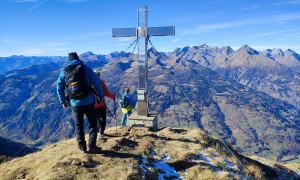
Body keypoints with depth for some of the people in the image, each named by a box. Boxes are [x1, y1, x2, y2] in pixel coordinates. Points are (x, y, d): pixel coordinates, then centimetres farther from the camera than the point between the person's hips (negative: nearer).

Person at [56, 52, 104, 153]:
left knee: (79, 126, 16)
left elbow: (59, 89, 11)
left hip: (75, 104, 2)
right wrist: (101, 96, 2)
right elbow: (96, 83, -7)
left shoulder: (64, 72, 5)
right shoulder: (85, 68, -3)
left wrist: (63, 102, 22)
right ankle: (92, 146, 10)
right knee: (92, 123, 12)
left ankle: (82, 147, 20)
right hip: (88, 102, -2)